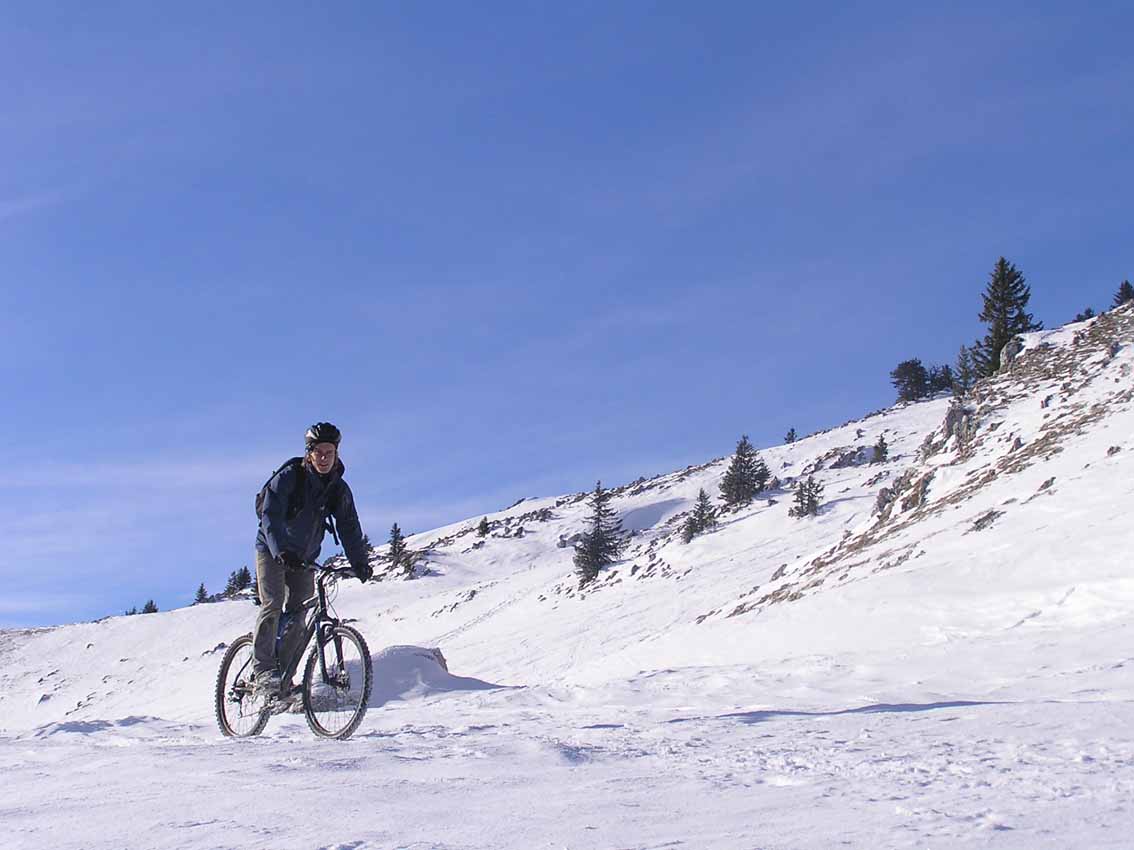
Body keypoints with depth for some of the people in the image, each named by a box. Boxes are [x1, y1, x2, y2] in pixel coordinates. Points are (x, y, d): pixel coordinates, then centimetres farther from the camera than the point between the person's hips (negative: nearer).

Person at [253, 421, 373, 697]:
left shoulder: (339, 490, -4)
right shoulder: (289, 477, -18)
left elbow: (349, 528, -6)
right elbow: (270, 515, -28)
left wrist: (359, 562, -20)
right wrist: (281, 550, -44)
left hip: (303, 559, 5)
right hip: (272, 552, -4)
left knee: (297, 617, -1)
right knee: (273, 605, -20)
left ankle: (283, 673, 7)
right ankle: (263, 669, -17)